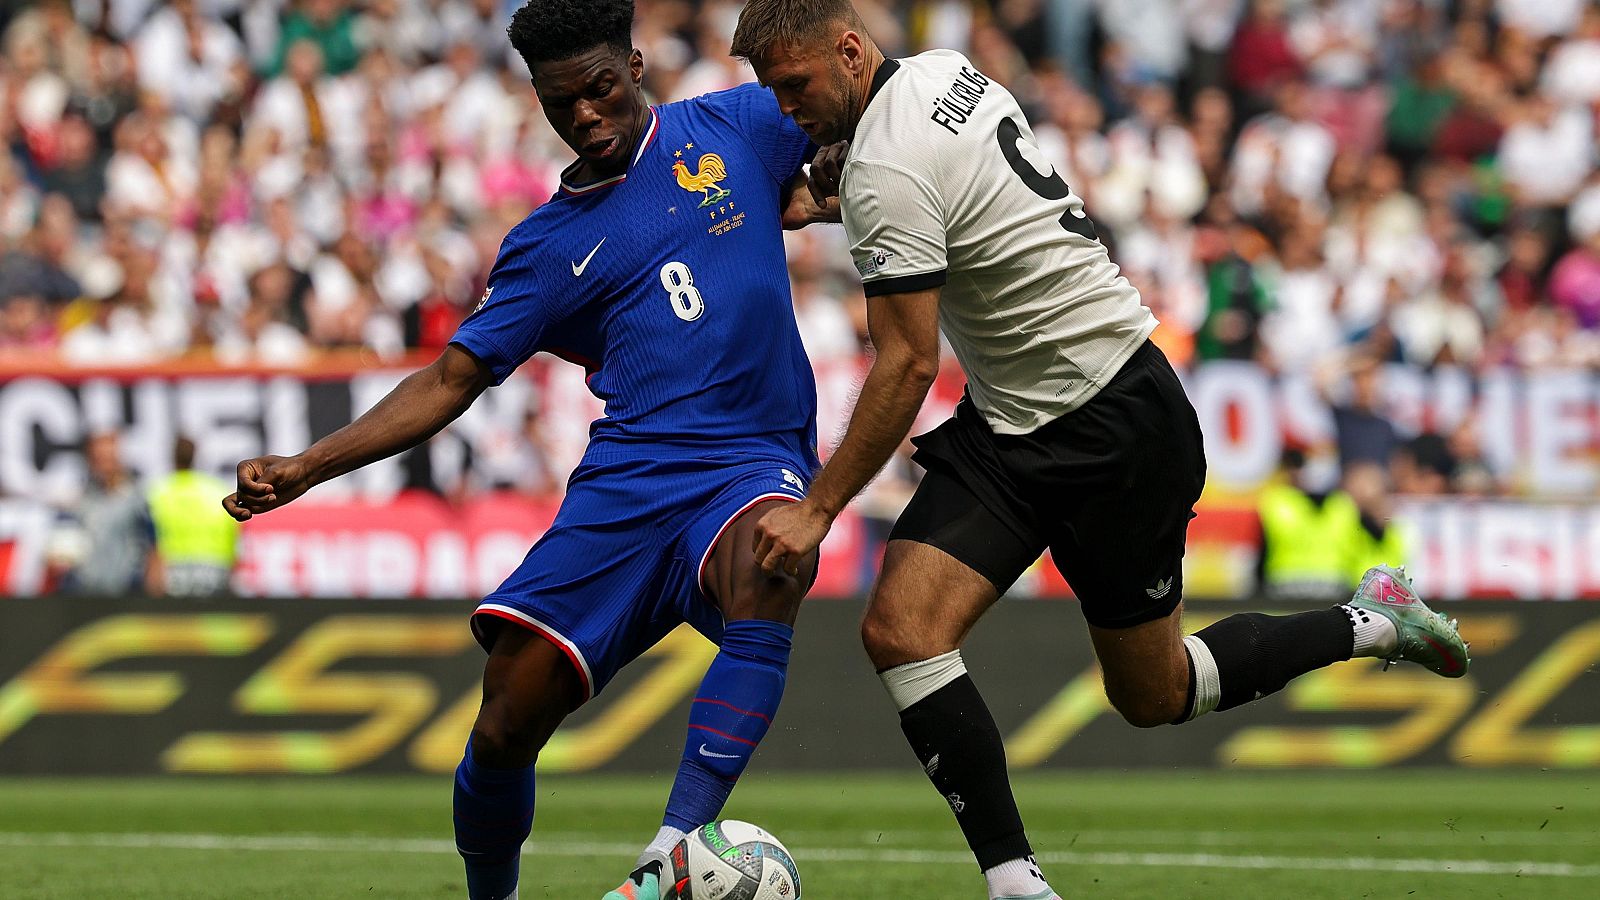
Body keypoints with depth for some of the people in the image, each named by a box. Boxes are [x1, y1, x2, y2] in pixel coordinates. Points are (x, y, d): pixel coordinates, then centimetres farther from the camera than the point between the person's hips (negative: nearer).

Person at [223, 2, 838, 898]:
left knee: (767, 565, -39)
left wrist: (815, 198, 7)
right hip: (627, 477, 2)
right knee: (509, 719, -10)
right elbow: (451, 381, 11)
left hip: (754, 463, -2)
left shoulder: (737, 125, 11)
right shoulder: (548, 247, 13)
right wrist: (307, 467, 1)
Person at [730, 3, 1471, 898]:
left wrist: (817, 507, -20)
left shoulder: (883, 172, -25)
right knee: (898, 628, -3)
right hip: (1009, 423, 10)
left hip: (1114, 428, -10)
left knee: (1154, 696, 4)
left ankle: (1373, 623, 22)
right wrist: (844, 176, 5)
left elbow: (907, 366, -25)